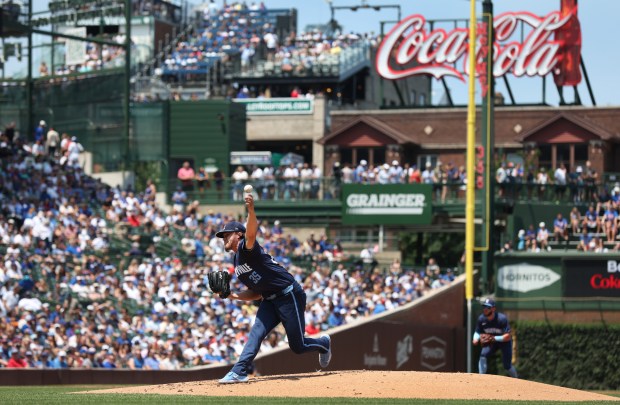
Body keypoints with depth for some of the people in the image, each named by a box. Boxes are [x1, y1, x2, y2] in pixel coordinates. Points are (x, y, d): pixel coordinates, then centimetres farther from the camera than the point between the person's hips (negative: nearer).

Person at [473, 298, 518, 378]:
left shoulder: (502, 319, -30)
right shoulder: (481, 319, -16)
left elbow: (508, 337, -31)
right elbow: (477, 332, -3)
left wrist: (494, 338, -42)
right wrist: (476, 338, -27)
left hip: (504, 341, -4)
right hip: (492, 342, 4)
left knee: (507, 365, -1)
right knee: (483, 355, -21)